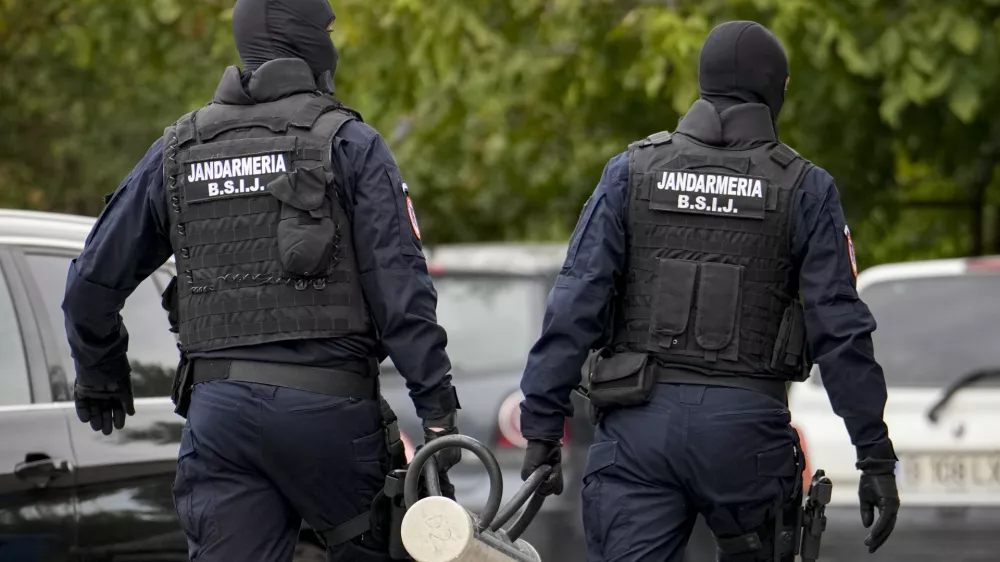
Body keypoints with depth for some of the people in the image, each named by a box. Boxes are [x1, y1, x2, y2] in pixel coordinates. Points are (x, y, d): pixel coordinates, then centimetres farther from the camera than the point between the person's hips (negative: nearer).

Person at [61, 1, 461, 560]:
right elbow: (400, 288, -9)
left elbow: (94, 279, 16)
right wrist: (439, 408, -7)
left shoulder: (177, 151, 13)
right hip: (327, 406, -4)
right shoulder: (349, 143, -1)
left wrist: (100, 373, 32)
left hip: (218, 406, 4)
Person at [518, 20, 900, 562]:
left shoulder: (631, 172, 5)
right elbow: (840, 330, -2)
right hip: (747, 428, -1)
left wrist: (542, 430, 1)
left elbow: (574, 308, -1)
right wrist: (876, 457, 1)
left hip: (640, 422, 1)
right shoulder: (804, 190, 2)